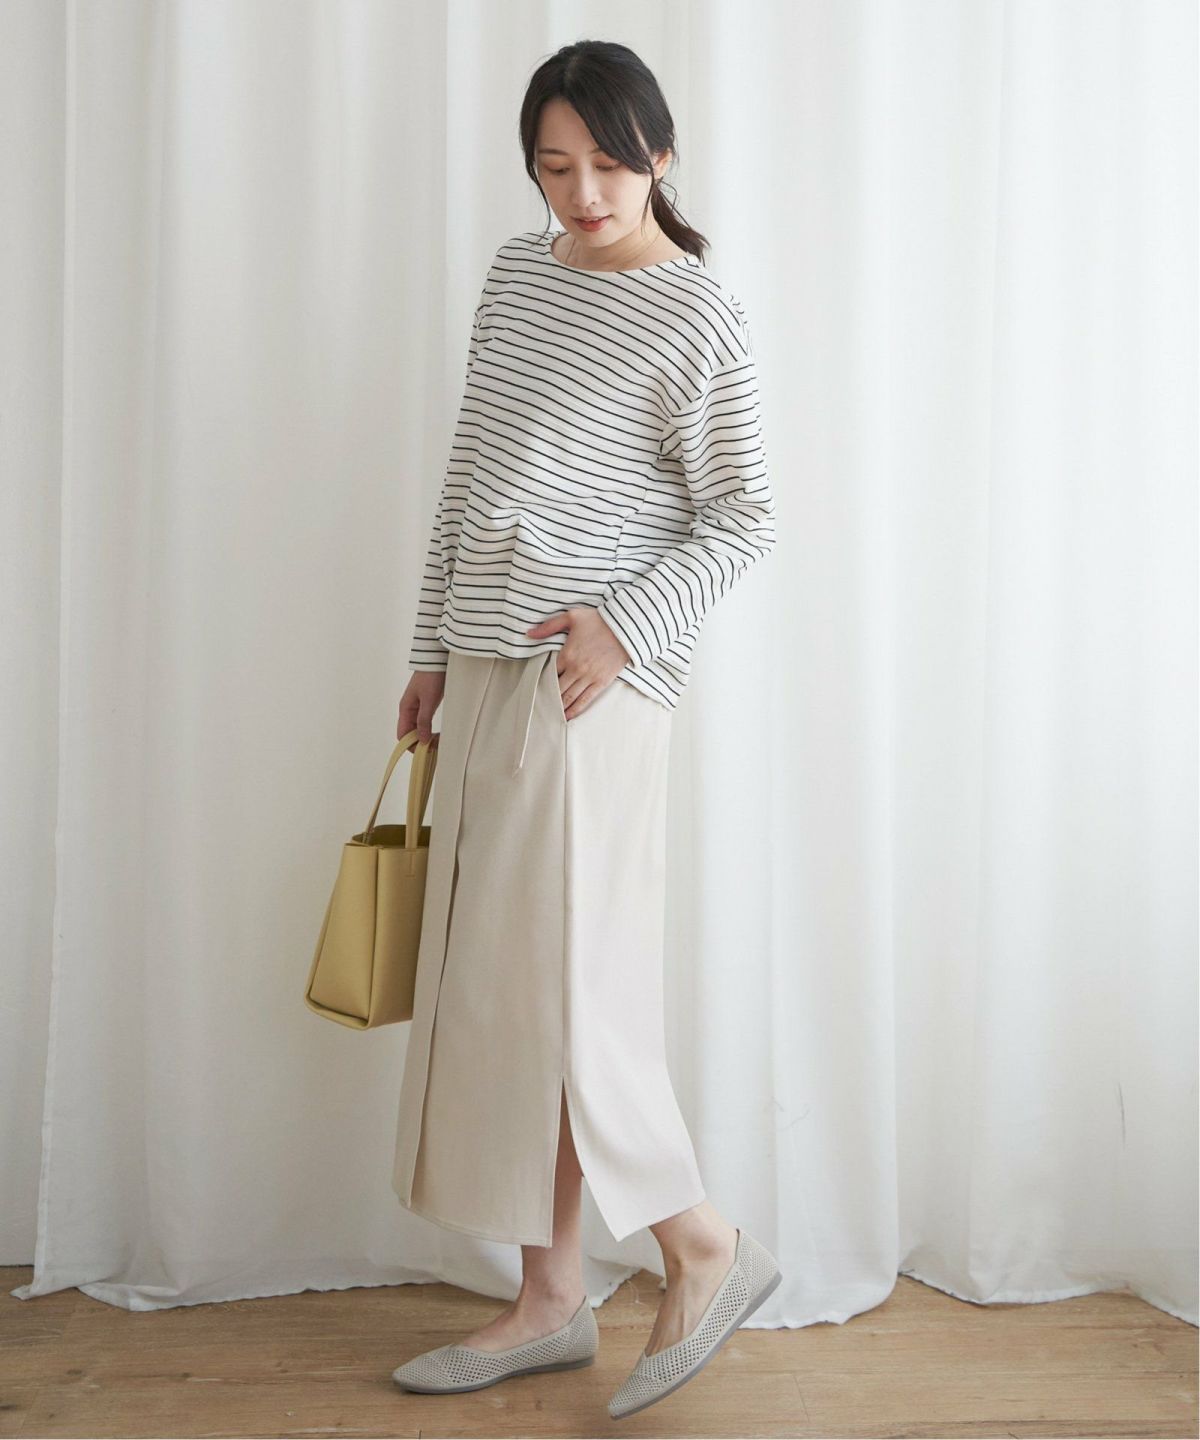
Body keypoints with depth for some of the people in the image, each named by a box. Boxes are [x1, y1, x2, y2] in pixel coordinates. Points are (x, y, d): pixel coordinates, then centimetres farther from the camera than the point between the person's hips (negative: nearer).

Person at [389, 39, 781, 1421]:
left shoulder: (699, 321, -6)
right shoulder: (516, 271, 15)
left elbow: (742, 517, -5)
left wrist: (625, 624, -17)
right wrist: (433, 649, 16)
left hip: (590, 685, -7)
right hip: (486, 671, 8)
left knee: (555, 982, -8)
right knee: (493, 981, 8)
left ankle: (706, 1246, 13)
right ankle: (550, 1300, 20)